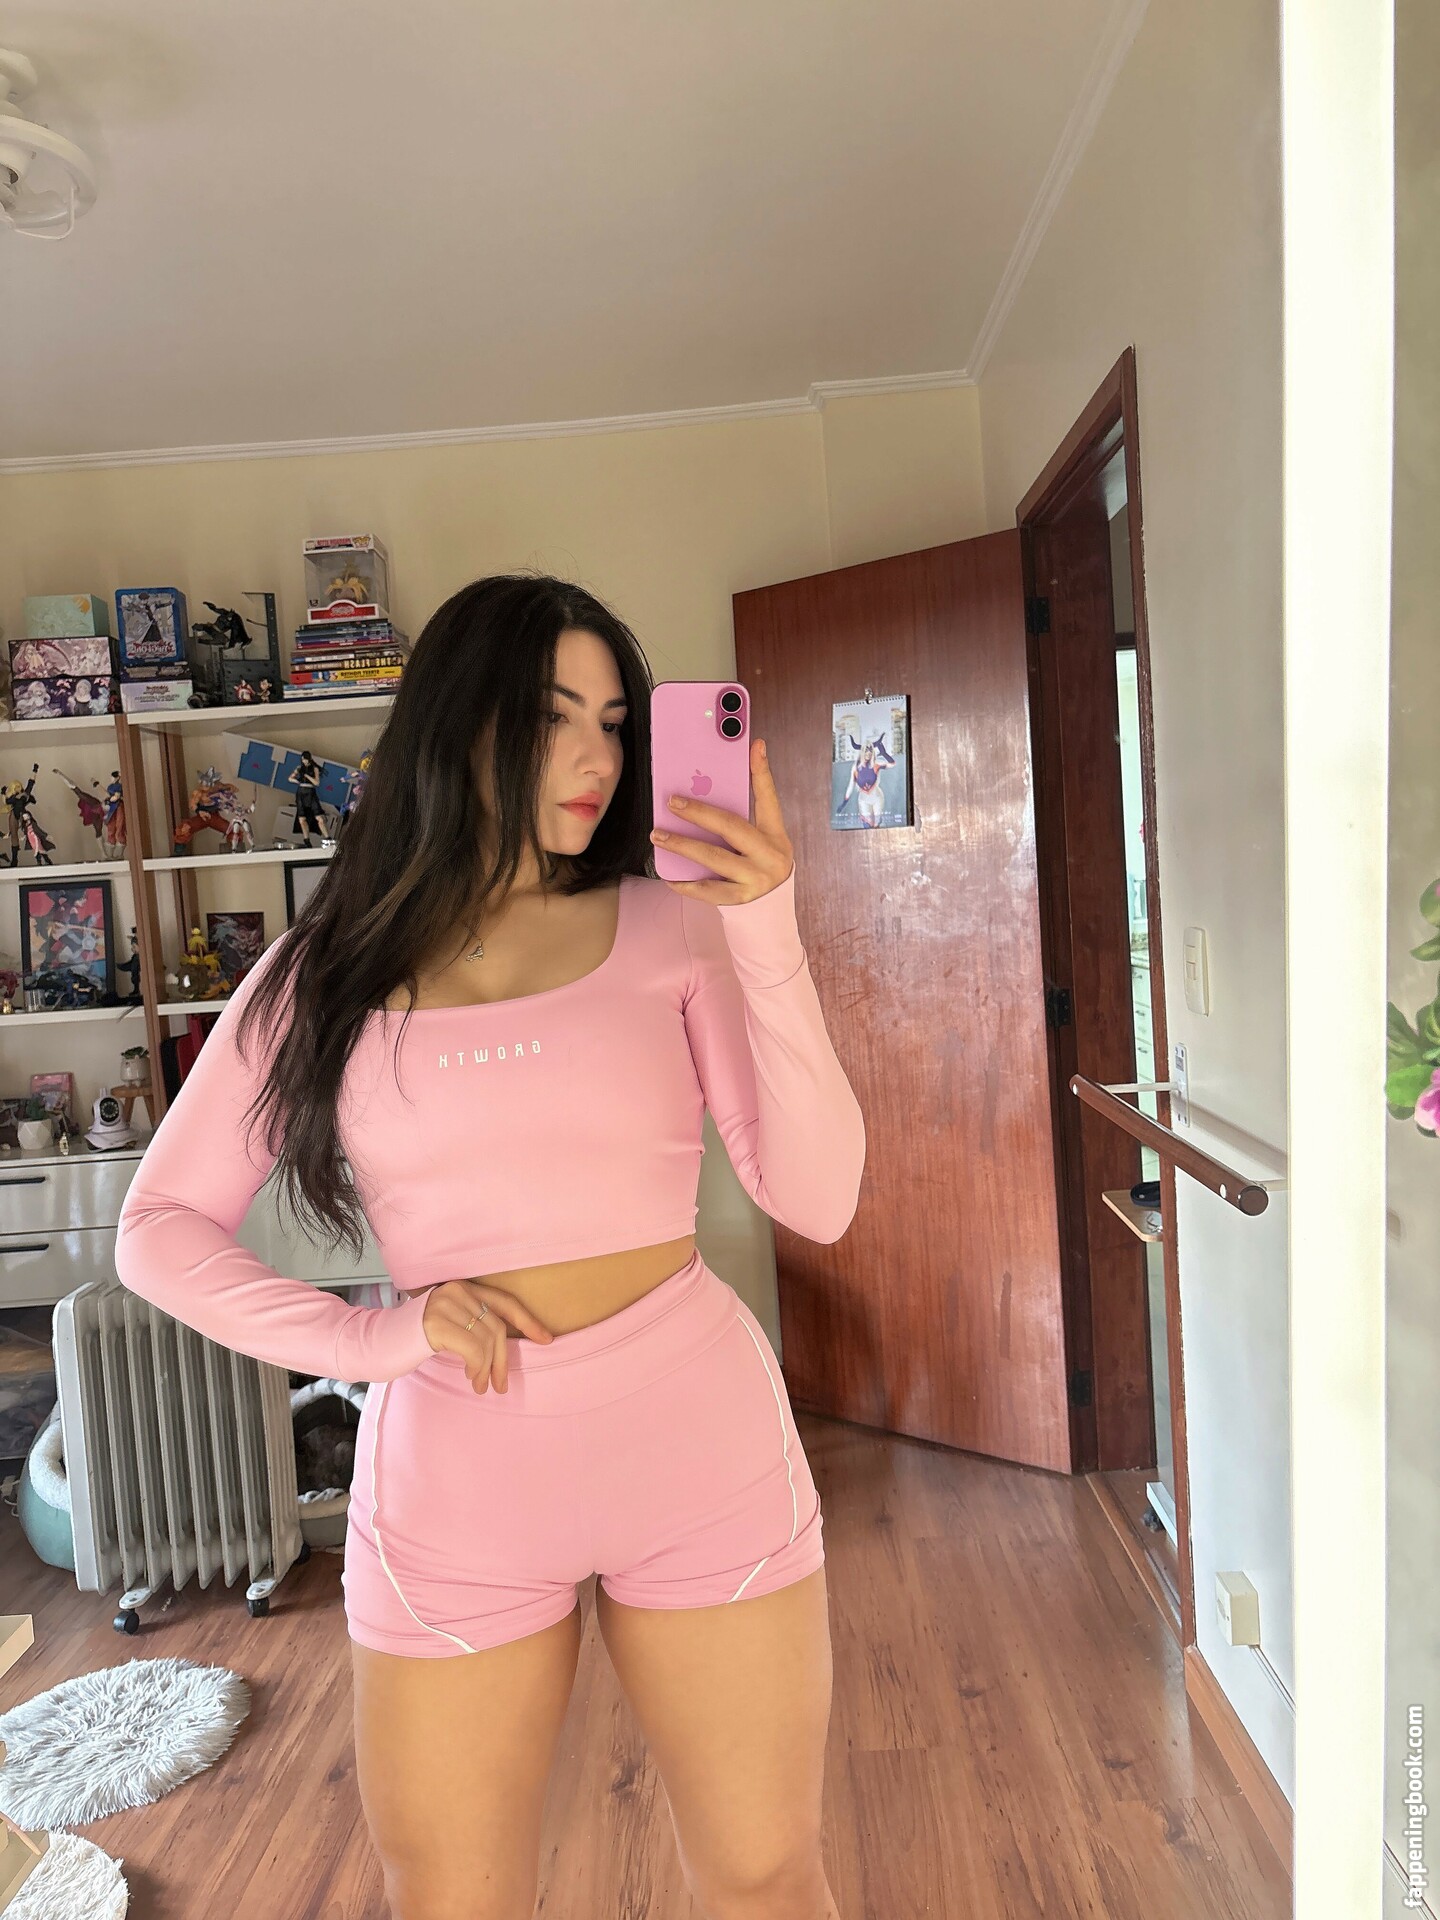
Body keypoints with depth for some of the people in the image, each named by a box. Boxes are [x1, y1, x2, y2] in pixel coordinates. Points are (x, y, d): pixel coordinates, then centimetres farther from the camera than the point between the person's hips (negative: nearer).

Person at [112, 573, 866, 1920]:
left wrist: (768, 935, -18)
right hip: (450, 1484, 1)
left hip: (699, 1448, 0)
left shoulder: (670, 925, -3)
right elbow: (160, 1227, 4)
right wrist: (365, 1338, -11)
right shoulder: (330, 968, 0)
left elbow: (816, 1200, -8)